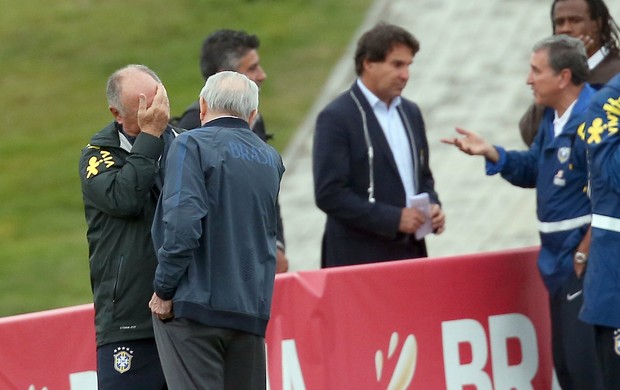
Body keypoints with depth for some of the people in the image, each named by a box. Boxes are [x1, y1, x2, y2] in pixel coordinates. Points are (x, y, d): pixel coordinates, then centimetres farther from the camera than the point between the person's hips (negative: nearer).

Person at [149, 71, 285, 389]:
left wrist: (164, 290, -10)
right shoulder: (271, 160, 13)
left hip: (195, 303, -5)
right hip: (252, 309, 5)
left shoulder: (192, 145, -6)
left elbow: (183, 222, -17)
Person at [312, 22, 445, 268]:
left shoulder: (410, 112, 14)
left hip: (410, 253, 6)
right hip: (359, 258, -6)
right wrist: (394, 218, -18)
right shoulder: (336, 118, -9)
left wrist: (433, 207, 1)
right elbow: (329, 194, -15)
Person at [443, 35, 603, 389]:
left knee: (584, 360, -12)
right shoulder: (554, 117, 12)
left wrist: (584, 254, -20)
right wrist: (490, 153, 6)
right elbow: (532, 169, 22)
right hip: (560, 260, 10)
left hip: (586, 259, -10)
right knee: (564, 359, 14)